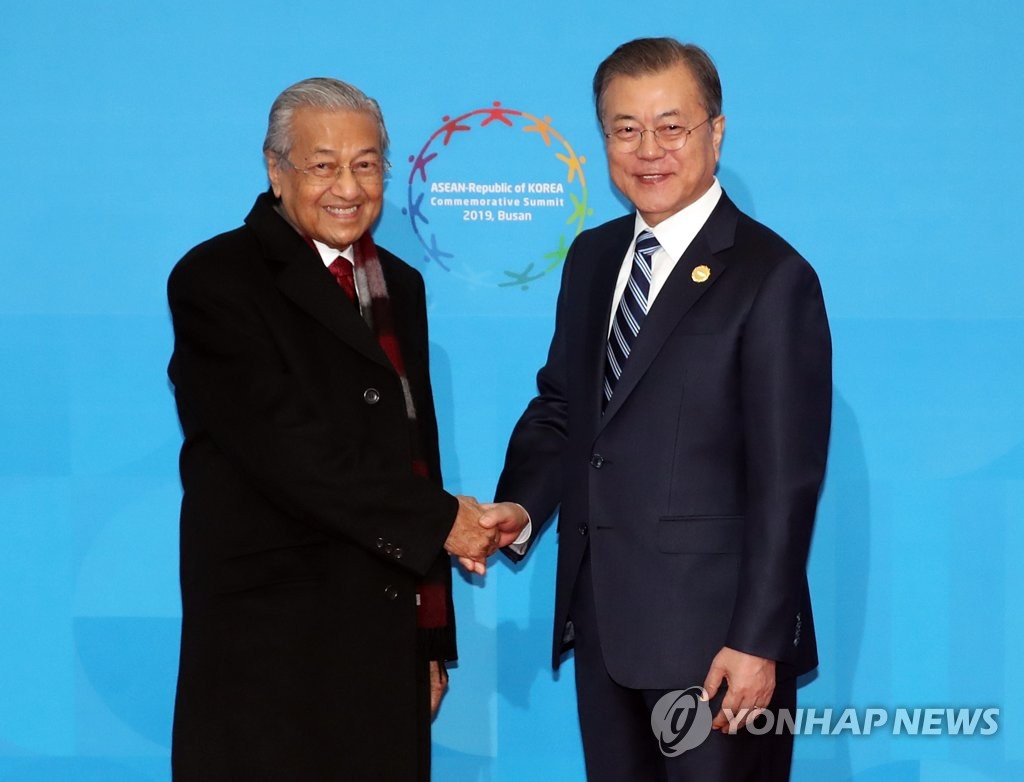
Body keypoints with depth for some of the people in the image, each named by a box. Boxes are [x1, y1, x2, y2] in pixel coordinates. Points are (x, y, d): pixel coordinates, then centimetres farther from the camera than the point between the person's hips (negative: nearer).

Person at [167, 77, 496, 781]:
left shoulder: (399, 284, 15)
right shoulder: (216, 280, -7)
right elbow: (288, 447, -18)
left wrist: (433, 641, 15)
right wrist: (439, 520, -13)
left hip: (387, 644, 6)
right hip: (270, 653, -6)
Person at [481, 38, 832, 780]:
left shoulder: (772, 279, -11)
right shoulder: (592, 257, 10)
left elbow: (785, 481, -14)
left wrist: (758, 641, -17)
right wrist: (521, 505, -3)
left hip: (715, 632, -6)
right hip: (603, 624, 6)